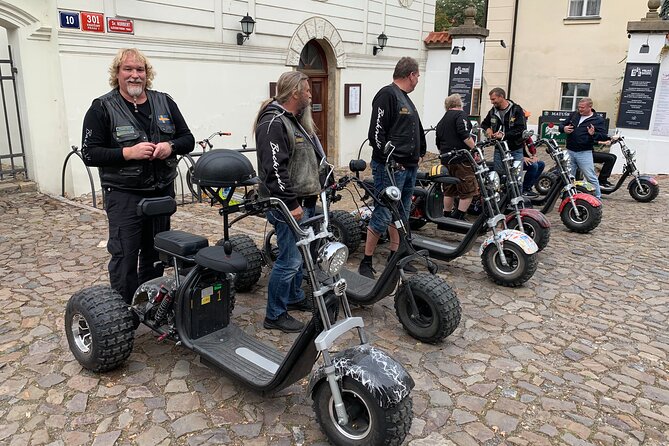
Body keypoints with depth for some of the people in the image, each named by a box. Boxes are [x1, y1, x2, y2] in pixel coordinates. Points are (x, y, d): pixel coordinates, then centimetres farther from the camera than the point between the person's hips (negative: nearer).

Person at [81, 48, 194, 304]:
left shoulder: (165, 102, 7)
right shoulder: (102, 108, -4)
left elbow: (188, 139, 8)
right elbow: (89, 154, -8)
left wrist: (170, 146, -13)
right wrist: (128, 152, -21)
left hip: (162, 191, 4)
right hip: (124, 195, -4)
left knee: (155, 253, 15)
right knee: (124, 255, -2)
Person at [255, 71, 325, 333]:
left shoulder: (296, 121, 17)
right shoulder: (274, 123, -16)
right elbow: (274, 169, -23)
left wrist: (315, 190, 21)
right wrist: (290, 204, -23)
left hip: (304, 201, 10)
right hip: (289, 205, -10)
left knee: (299, 254, 19)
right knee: (290, 259, -6)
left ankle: (295, 297, 35)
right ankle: (275, 316, 6)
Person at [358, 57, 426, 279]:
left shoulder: (405, 98, 20)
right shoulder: (387, 94, -11)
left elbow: (415, 132, 25)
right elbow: (376, 133, -19)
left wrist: (417, 155, 15)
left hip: (409, 168, 10)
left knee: (401, 215, 15)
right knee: (383, 215, -8)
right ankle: (366, 263, 2)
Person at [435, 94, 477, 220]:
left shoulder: (441, 121, 22)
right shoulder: (460, 114, -2)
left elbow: (438, 144, 28)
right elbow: (465, 135, -18)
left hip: (446, 160, 9)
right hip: (460, 159, -8)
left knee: (449, 191, 16)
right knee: (469, 190, -5)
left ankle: (446, 217, 21)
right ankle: (458, 218, -9)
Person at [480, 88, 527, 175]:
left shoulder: (517, 110, -5)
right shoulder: (493, 111, 11)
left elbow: (521, 129, -13)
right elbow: (484, 124, 25)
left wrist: (504, 135, -21)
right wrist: (487, 129, 1)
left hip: (515, 150, -4)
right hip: (499, 149, 4)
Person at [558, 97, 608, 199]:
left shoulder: (598, 120, 0)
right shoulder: (574, 115, 13)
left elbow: (604, 136, -4)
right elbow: (561, 124, 21)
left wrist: (594, 134, -24)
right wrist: (564, 128, -3)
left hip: (584, 153, -5)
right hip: (569, 152, 5)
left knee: (591, 177, -5)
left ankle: (598, 198, 4)